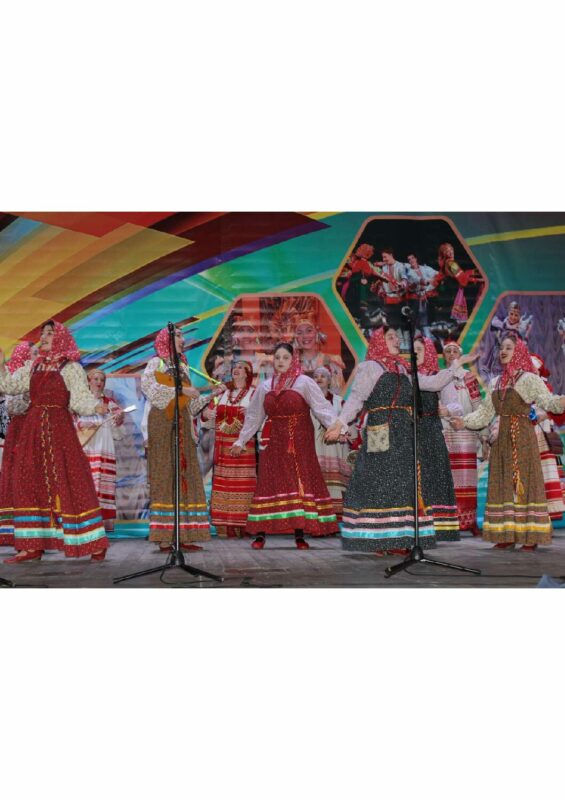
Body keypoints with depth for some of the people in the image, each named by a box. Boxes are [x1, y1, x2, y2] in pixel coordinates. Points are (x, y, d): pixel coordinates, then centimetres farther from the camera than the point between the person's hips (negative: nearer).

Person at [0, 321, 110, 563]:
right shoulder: (33, 366, 16)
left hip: (59, 428, -6)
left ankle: (94, 544, -6)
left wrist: (97, 407, -26)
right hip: (33, 429, 6)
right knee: (29, 483, 2)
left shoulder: (71, 367, 0)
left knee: (69, 482, -9)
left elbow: (81, 398, -8)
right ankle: (32, 545, 6)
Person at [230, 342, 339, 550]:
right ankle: (260, 534, 1)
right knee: (269, 485, -2)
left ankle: (300, 535, 1)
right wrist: (240, 441, 24)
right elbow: (253, 417, 19)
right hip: (275, 444, 3)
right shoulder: (265, 387, 10)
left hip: (300, 445, -3)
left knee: (301, 485, -4)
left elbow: (323, 409, -9)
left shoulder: (304, 383, -3)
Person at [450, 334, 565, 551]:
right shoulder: (496, 382, 17)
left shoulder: (528, 378, -2)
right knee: (503, 483, 4)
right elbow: (484, 412, 16)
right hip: (501, 438, 6)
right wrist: (465, 421, 4)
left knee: (524, 481, -7)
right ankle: (508, 534, 6)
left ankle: (530, 535, -5)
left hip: (522, 437, -6)